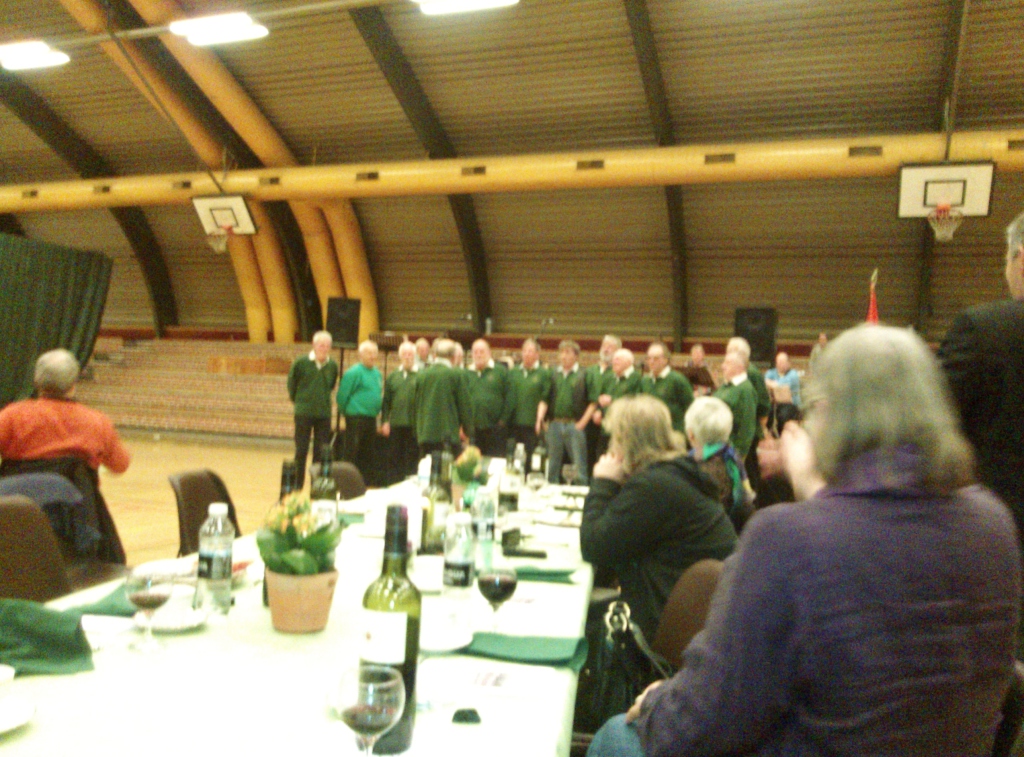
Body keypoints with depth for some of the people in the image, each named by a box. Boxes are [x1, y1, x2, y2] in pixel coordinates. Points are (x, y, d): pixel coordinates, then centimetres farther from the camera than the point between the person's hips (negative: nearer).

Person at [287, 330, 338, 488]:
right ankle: (297, 486, 14)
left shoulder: (332, 366, 0)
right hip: (303, 413, -2)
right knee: (301, 451, 4)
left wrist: (323, 400, 10)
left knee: (322, 452, 6)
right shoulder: (301, 362, -7)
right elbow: (291, 383, 6)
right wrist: (296, 400, 11)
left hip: (324, 414, 2)